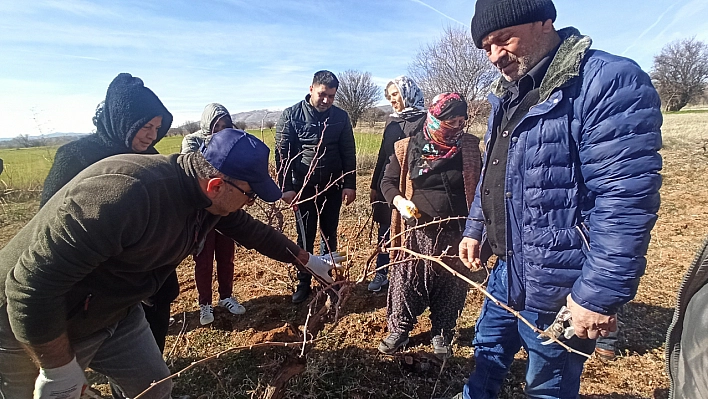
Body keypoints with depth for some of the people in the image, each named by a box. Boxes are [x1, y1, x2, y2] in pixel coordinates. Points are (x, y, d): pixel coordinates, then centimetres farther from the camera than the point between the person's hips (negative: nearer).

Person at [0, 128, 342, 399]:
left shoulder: (212, 197, -12)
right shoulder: (126, 194, -38)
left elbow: (251, 229, 5)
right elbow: (33, 284, -33)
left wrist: (308, 260, 12)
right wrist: (59, 368, -20)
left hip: (115, 314, 7)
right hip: (32, 323, -7)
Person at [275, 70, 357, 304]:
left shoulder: (341, 117, 3)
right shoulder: (291, 116, -4)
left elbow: (349, 153, 4)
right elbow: (282, 154, -6)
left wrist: (350, 185, -2)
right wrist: (286, 187, -12)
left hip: (333, 187, 2)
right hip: (304, 187, -2)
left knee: (330, 235, 12)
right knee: (305, 237, 6)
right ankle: (304, 282, 20)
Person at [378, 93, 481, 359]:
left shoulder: (469, 148, 2)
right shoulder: (408, 148, -3)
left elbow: (479, 186, 9)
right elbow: (388, 182, 4)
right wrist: (399, 201, -17)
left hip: (455, 233, 2)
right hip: (417, 231, -1)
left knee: (450, 288, 12)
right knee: (406, 282, 6)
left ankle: (442, 336, 33)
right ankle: (398, 331, 28)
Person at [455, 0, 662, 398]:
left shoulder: (609, 82, -19)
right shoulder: (509, 93, 9)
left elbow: (626, 199, -24)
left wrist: (600, 294, -23)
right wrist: (475, 230, 14)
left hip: (556, 282, -7)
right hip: (508, 268, 7)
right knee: (488, 354, 25)